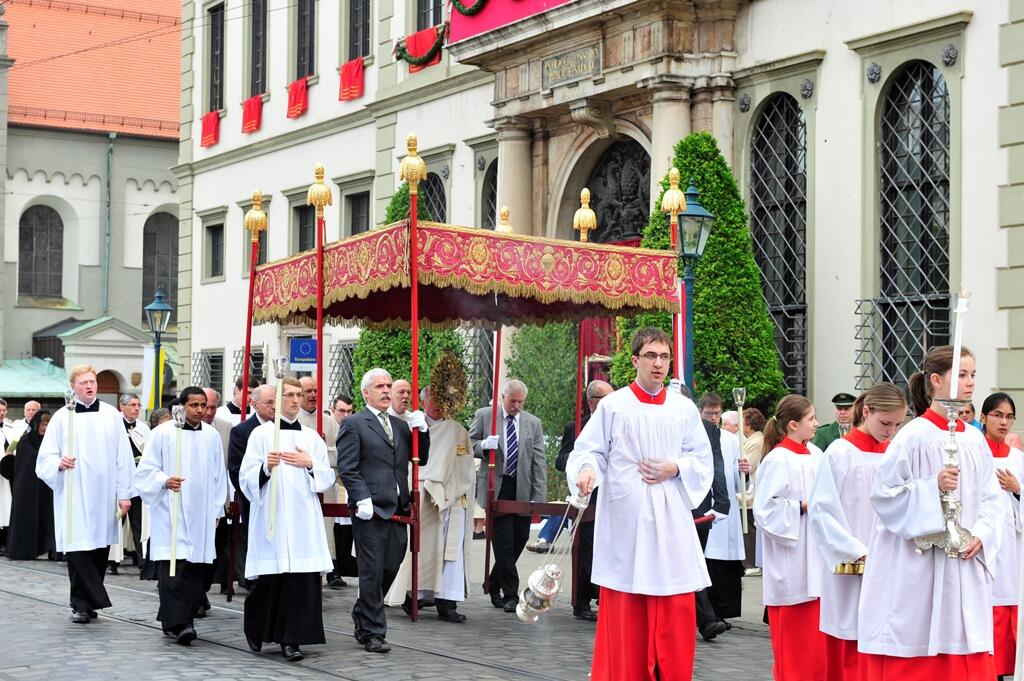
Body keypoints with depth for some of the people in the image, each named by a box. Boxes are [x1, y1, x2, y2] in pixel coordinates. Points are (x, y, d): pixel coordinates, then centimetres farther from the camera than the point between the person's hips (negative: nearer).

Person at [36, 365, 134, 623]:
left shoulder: (111, 415, 6)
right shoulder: (62, 418, 2)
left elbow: (123, 457, 6)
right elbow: (45, 458, 4)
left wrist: (124, 494, 1)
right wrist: (59, 463, -19)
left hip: (104, 496, 2)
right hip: (72, 496, -2)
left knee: (100, 549, 6)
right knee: (77, 549, -8)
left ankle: (84, 604, 17)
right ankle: (82, 604, -1)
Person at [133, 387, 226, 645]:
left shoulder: (212, 436, 9)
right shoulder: (162, 433, -2)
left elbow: (219, 476, 16)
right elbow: (146, 471, 0)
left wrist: (217, 511, 13)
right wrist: (165, 481, -19)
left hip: (202, 515, 4)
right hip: (170, 511, -4)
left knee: (196, 567, 4)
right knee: (174, 567, -12)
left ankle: (176, 620, 13)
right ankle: (177, 623, -14)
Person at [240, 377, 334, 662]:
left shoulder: (312, 437, 13)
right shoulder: (261, 434, 3)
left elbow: (328, 478, 13)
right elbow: (246, 478, -1)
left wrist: (310, 465, -5)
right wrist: (266, 467, -20)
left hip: (304, 517, 3)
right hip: (271, 516, -3)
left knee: (302, 577, -6)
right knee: (269, 579, -2)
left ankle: (291, 639, -1)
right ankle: (256, 631, 23)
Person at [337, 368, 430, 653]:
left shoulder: (400, 425, 18)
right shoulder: (354, 424, -1)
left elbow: (421, 459, 17)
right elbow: (347, 468, -7)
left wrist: (422, 431, 2)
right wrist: (362, 499, -18)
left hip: (397, 510, 6)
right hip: (370, 511, -6)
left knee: (390, 569, 11)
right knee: (373, 573, -2)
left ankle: (363, 615, 32)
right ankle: (373, 633, 6)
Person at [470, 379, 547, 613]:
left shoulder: (533, 423, 9)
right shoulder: (484, 416, 4)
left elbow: (539, 462, 6)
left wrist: (539, 498, -2)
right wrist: (484, 445, -17)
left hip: (522, 490, 3)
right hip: (496, 487, -3)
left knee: (519, 539, 6)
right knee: (504, 541, -7)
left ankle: (494, 585, 26)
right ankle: (510, 593, 1)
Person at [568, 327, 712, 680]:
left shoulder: (684, 409, 9)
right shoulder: (613, 406, 1)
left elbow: (703, 462, 13)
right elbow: (588, 451, -1)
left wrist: (675, 469, -5)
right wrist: (588, 469, -22)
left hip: (671, 522, 3)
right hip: (625, 523, -2)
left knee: (676, 616, 1)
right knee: (624, 620, -1)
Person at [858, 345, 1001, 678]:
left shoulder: (975, 439, 8)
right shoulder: (914, 437, -9)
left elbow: (991, 498, 11)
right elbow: (883, 494, -10)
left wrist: (981, 535, -5)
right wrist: (932, 488, -22)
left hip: (965, 572, 6)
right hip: (917, 570, -5)